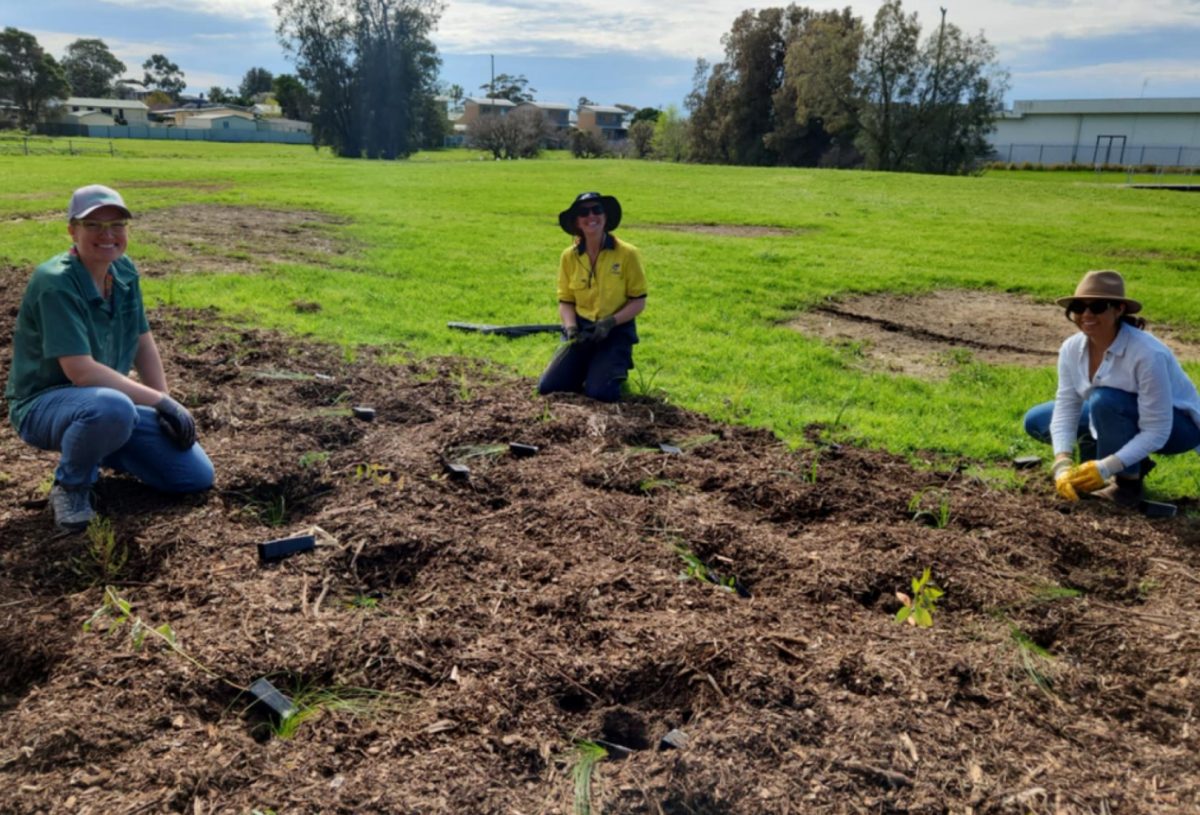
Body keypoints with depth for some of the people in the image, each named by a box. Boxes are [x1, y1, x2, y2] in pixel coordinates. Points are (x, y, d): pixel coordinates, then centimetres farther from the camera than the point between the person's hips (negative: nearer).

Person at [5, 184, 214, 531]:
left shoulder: (125, 271, 0)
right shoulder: (55, 284, -23)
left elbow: (143, 342, 8)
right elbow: (81, 371, -28)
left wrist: (167, 404, 1)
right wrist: (159, 400, -25)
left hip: (110, 402, 7)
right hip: (43, 403, -7)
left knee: (197, 476, -2)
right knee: (112, 407, -43)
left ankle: (101, 450, 22)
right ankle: (70, 485, -11)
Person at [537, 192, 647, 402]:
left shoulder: (627, 253, -9)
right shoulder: (569, 256, 0)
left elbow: (638, 301, -6)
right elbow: (565, 301, 6)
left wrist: (610, 322, -18)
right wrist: (571, 327, -13)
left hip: (616, 331, -3)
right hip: (582, 329, 3)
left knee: (600, 393, -22)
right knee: (547, 387, -10)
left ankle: (615, 369, 14)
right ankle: (588, 368, 19)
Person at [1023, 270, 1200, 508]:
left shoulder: (1147, 354, -33)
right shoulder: (1072, 349, -14)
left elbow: (1156, 432, -31)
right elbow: (1066, 408, -16)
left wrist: (1106, 467, -39)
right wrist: (1063, 462, -31)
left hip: (1178, 425, -7)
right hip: (1118, 418, 7)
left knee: (1104, 400, -35)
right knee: (1036, 421, -3)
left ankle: (1128, 483, -14)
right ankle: (1132, 466, 7)